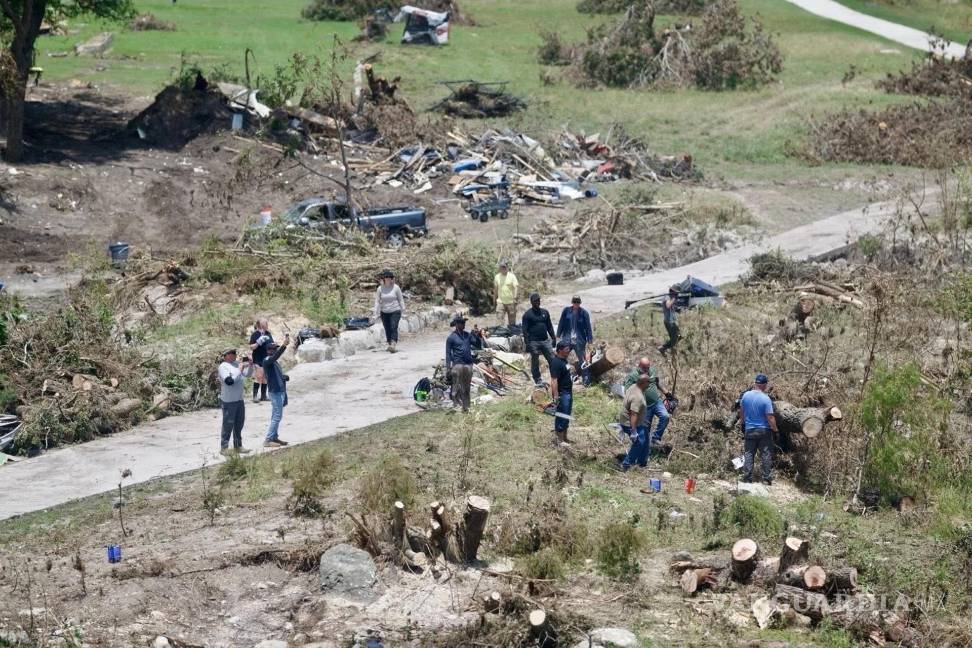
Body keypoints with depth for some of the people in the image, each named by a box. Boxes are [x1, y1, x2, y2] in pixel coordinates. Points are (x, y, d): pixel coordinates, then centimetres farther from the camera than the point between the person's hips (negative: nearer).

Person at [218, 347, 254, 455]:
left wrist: (250, 365, -2)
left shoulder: (237, 364, 9)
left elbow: (248, 374, 15)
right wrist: (239, 370, -21)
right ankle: (224, 448, 3)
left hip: (239, 400, 8)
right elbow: (229, 381, -25)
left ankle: (238, 446, 26)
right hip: (228, 401, -8)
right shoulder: (223, 366, -13)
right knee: (228, 425, -4)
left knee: (239, 424, 15)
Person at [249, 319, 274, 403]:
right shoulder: (255, 334, -8)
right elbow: (251, 347, -11)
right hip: (258, 360, -6)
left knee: (265, 378, 9)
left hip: (267, 359, 6)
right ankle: (255, 396, -8)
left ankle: (263, 395, 16)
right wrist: (258, 343, -24)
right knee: (258, 377, -11)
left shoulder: (268, 334, 10)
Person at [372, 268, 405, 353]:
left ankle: (393, 345, -25)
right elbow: (377, 301, 1)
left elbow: (401, 300, 3)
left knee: (394, 328, -16)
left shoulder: (395, 287, -4)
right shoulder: (380, 288, -1)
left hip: (395, 311, -3)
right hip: (384, 313, 3)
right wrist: (375, 313, -5)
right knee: (387, 329, 7)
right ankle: (390, 345, 22)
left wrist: (403, 310, 2)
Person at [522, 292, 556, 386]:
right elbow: (525, 330, -6)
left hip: (545, 340, 4)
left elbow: (549, 326, 18)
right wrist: (527, 344, -12)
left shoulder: (545, 312, 12)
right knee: (535, 363, 3)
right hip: (534, 342, -4)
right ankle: (538, 381, 11)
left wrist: (553, 338, 12)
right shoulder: (527, 314, -3)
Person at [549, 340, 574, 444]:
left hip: (568, 392, 10)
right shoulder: (556, 362, -21)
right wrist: (556, 397, -28)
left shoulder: (563, 359, 8)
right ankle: (560, 440, 4)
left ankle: (565, 438, 25)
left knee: (566, 417, 16)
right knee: (561, 417, -2)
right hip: (562, 393, -10)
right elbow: (554, 380, -25)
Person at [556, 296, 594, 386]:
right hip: (566, 339, 2)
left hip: (579, 341, -2)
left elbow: (588, 327, -2)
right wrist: (558, 335, 6)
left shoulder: (584, 313, -6)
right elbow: (561, 323, 6)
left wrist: (590, 339, -3)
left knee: (582, 360, 3)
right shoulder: (566, 310, -1)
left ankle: (586, 381, 9)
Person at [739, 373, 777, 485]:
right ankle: (767, 479, 7)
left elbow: (742, 410, 12)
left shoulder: (746, 395, -4)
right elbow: (770, 417, -16)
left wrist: (743, 421, 30)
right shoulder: (765, 399, -17)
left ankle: (747, 478, 9)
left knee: (749, 454, 10)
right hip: (764, 430, -3)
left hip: (749, 430, 3)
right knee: (766, 455, 6)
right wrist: (774, 429, 1)